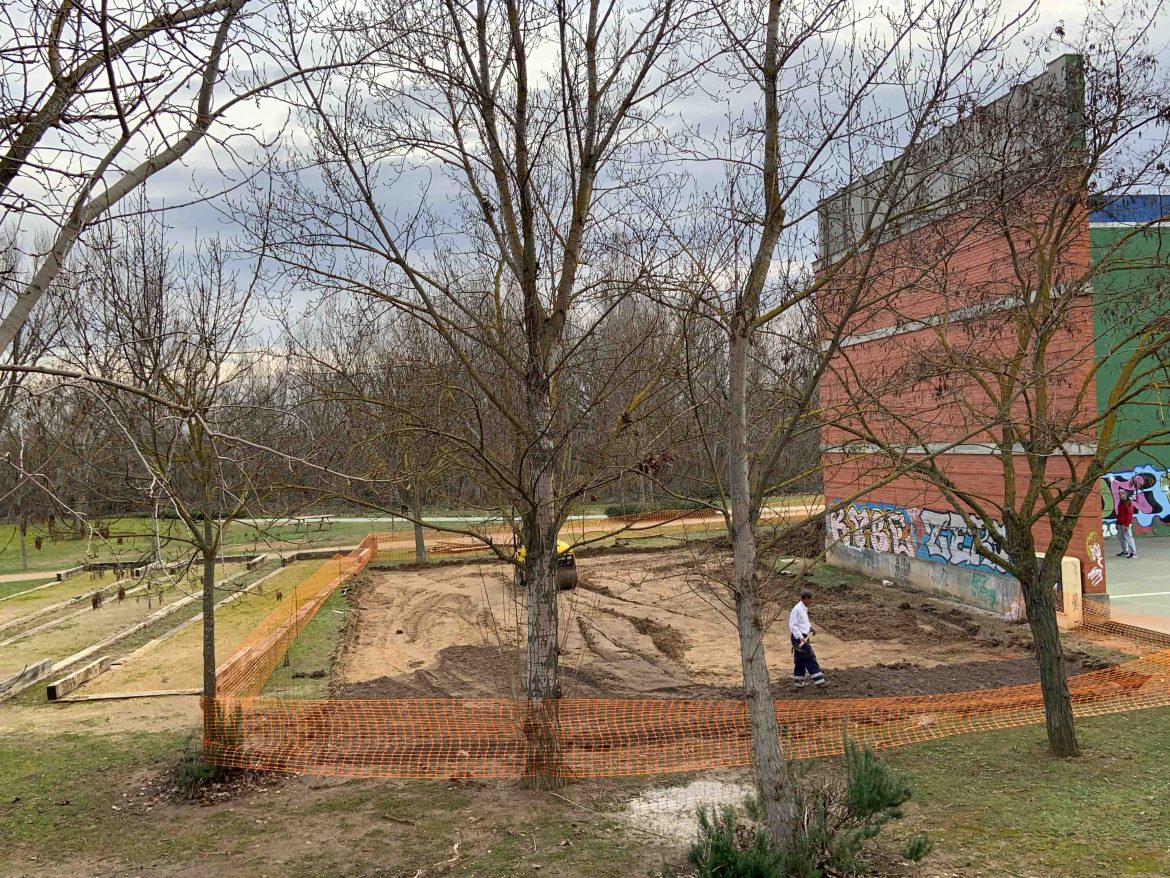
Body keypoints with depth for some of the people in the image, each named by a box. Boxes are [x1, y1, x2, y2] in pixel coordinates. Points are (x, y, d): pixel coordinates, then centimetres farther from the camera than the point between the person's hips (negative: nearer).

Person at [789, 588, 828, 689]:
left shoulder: (804, 609, 13)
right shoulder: (797, 609, -17)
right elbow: (792, 625, -20)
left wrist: (810, 628, 13)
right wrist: (800, 637, -26)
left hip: (804, 637, 10)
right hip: (799, 638, -10)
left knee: (800, 660, 13)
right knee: (810, 658, -7)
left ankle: (798, 682, 19)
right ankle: (818, 680, -4)